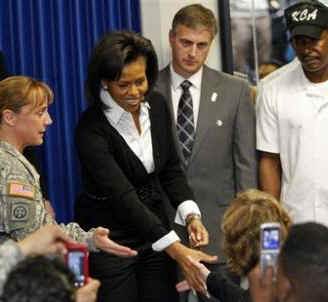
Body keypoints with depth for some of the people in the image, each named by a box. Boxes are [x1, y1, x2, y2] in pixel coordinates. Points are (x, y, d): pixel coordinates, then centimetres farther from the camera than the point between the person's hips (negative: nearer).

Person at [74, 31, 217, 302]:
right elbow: (123, 196, -27)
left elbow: (171, 169, 6)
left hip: (153, 230, 5)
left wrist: (191, 215, -13)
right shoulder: (91, 129, -21)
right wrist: (176, 249, -34)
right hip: (110, 239, -5)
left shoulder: (157, 105, -2)